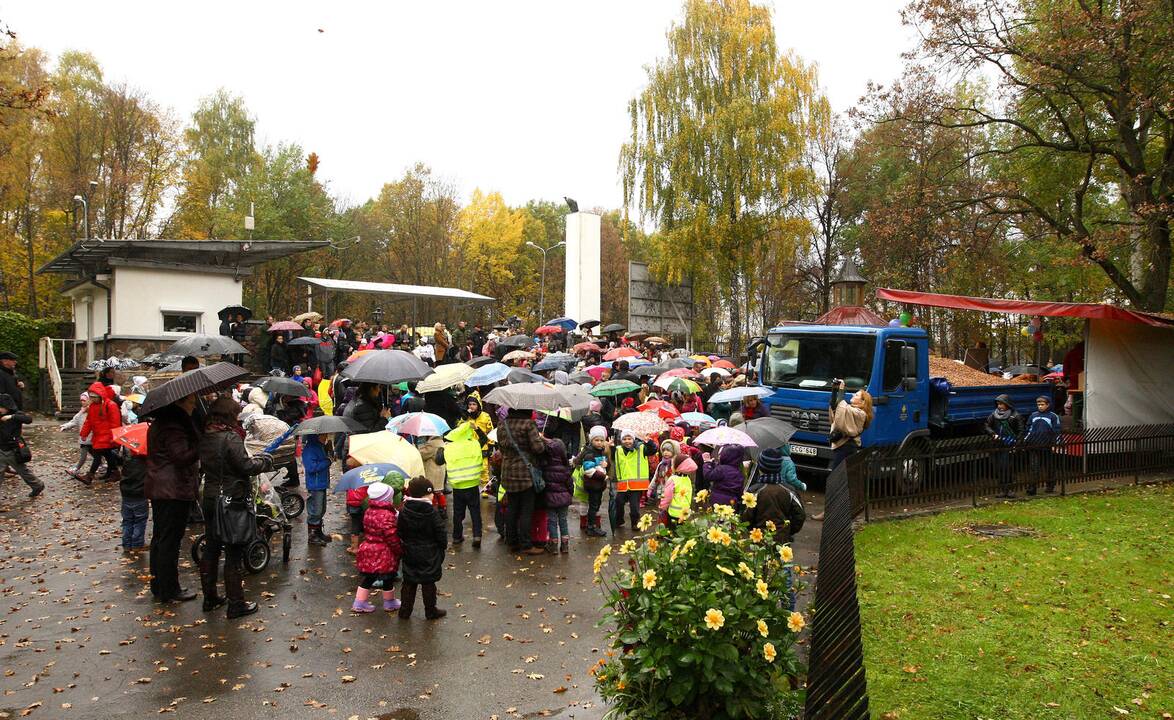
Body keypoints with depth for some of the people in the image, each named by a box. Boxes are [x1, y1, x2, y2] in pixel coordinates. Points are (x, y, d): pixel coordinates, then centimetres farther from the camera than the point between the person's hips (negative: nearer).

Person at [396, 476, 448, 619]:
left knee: (409, 583, 14)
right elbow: (441, 534, -13)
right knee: (428, 583, 8)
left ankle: (405, 610, 20)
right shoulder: (432, 513, -18)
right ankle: (431, 611, 19)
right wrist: (443, 546, 6)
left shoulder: (404, 512, -6)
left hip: (409, 554, 3)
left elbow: (400, 532, 3)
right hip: (429, 556, -3)